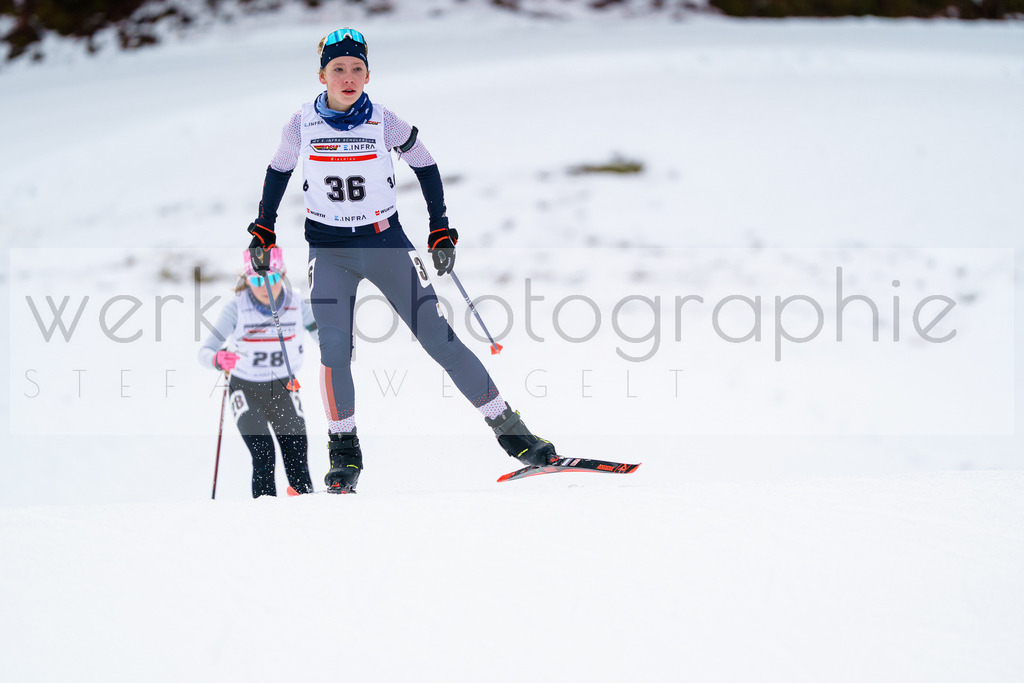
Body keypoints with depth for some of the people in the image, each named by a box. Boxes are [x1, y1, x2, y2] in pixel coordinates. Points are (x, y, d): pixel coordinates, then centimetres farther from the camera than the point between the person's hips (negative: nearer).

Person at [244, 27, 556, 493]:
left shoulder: (384, 122, -8)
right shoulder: (302, 124, -5)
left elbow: (425, 167, 6)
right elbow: (278, 173, 13)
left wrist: (441, 233, 4)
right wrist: (263, 232, 12)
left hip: (386, 244, 0)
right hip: (329, 250, 1)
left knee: (438, 338, -6)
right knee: (334, 349, -16)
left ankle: (508, 430, 2)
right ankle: (344, 451, 2)